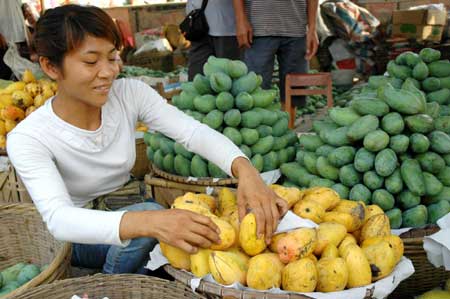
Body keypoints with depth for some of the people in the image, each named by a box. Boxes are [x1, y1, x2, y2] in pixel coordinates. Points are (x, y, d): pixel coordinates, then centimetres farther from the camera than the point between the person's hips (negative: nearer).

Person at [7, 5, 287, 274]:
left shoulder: (130, 93, -15)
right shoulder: (28, 138, -25)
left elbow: (194, 131, -26)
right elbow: (59, 219, -39)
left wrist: (244, 169, -47)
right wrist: (148, 222, -57)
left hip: (125, 210, 4)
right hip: (72, 238, -3)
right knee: (148, 219, -31)